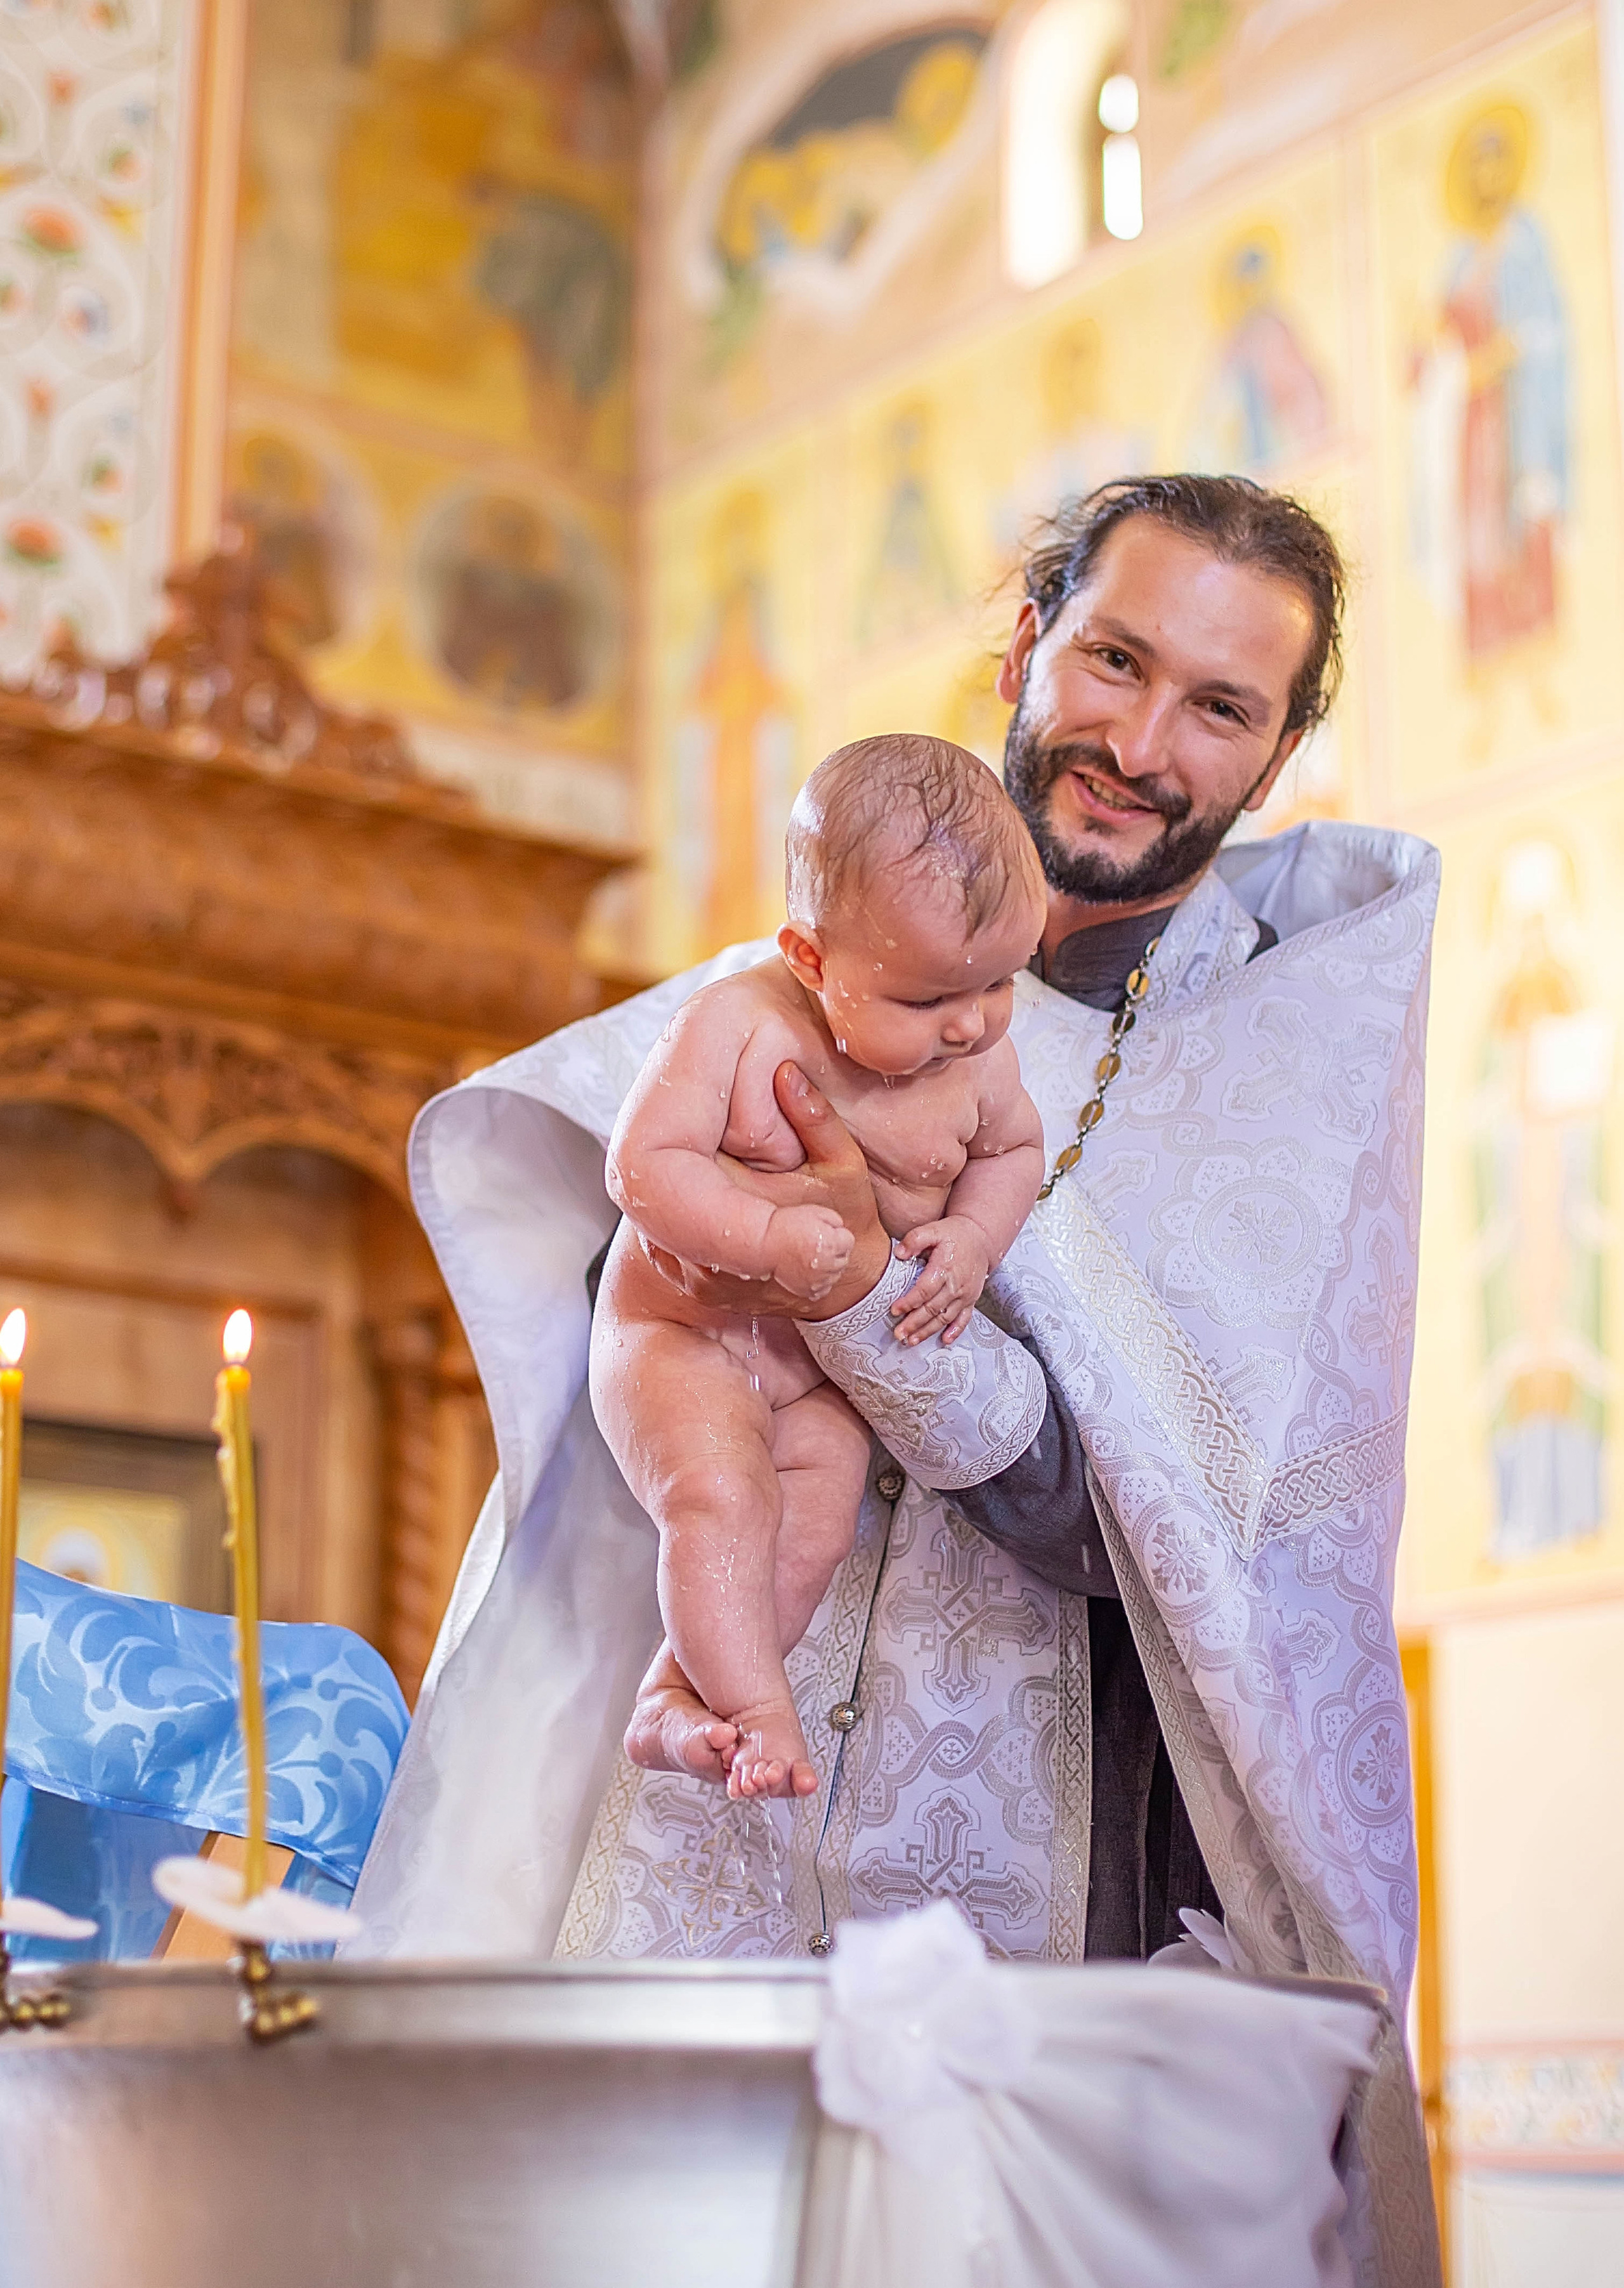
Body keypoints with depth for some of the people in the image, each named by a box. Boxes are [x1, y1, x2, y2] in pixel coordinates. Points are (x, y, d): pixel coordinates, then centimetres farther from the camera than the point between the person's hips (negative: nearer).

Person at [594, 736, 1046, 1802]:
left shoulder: (980, 1056, -9)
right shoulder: (736, 1024, -24)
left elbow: (1013, 1149, 11)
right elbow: (644, 1165, -25)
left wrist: (973, 1238, -9)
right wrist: (769, 1238, -38)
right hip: (685, 1328, -4)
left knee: (812, 1536, -11)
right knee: (720, 1497, -26)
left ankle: (674, 1708, -4)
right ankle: (762, 1715, -18)